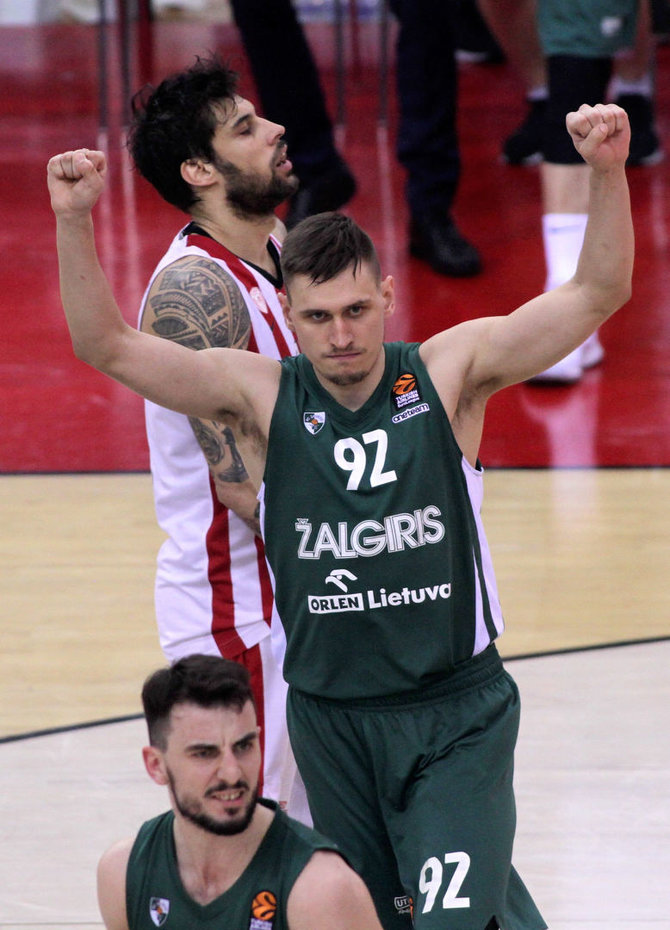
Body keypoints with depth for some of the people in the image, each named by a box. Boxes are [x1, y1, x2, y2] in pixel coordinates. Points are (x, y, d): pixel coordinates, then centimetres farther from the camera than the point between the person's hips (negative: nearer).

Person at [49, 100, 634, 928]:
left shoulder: (449, 372, -5)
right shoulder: (261, 396, -4)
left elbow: (596, 295, -10)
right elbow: (106, 347, -10)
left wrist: (607, 174, -25)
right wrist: (73, 221, -23)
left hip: (457, 712, -2)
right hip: (329, 716, 2)